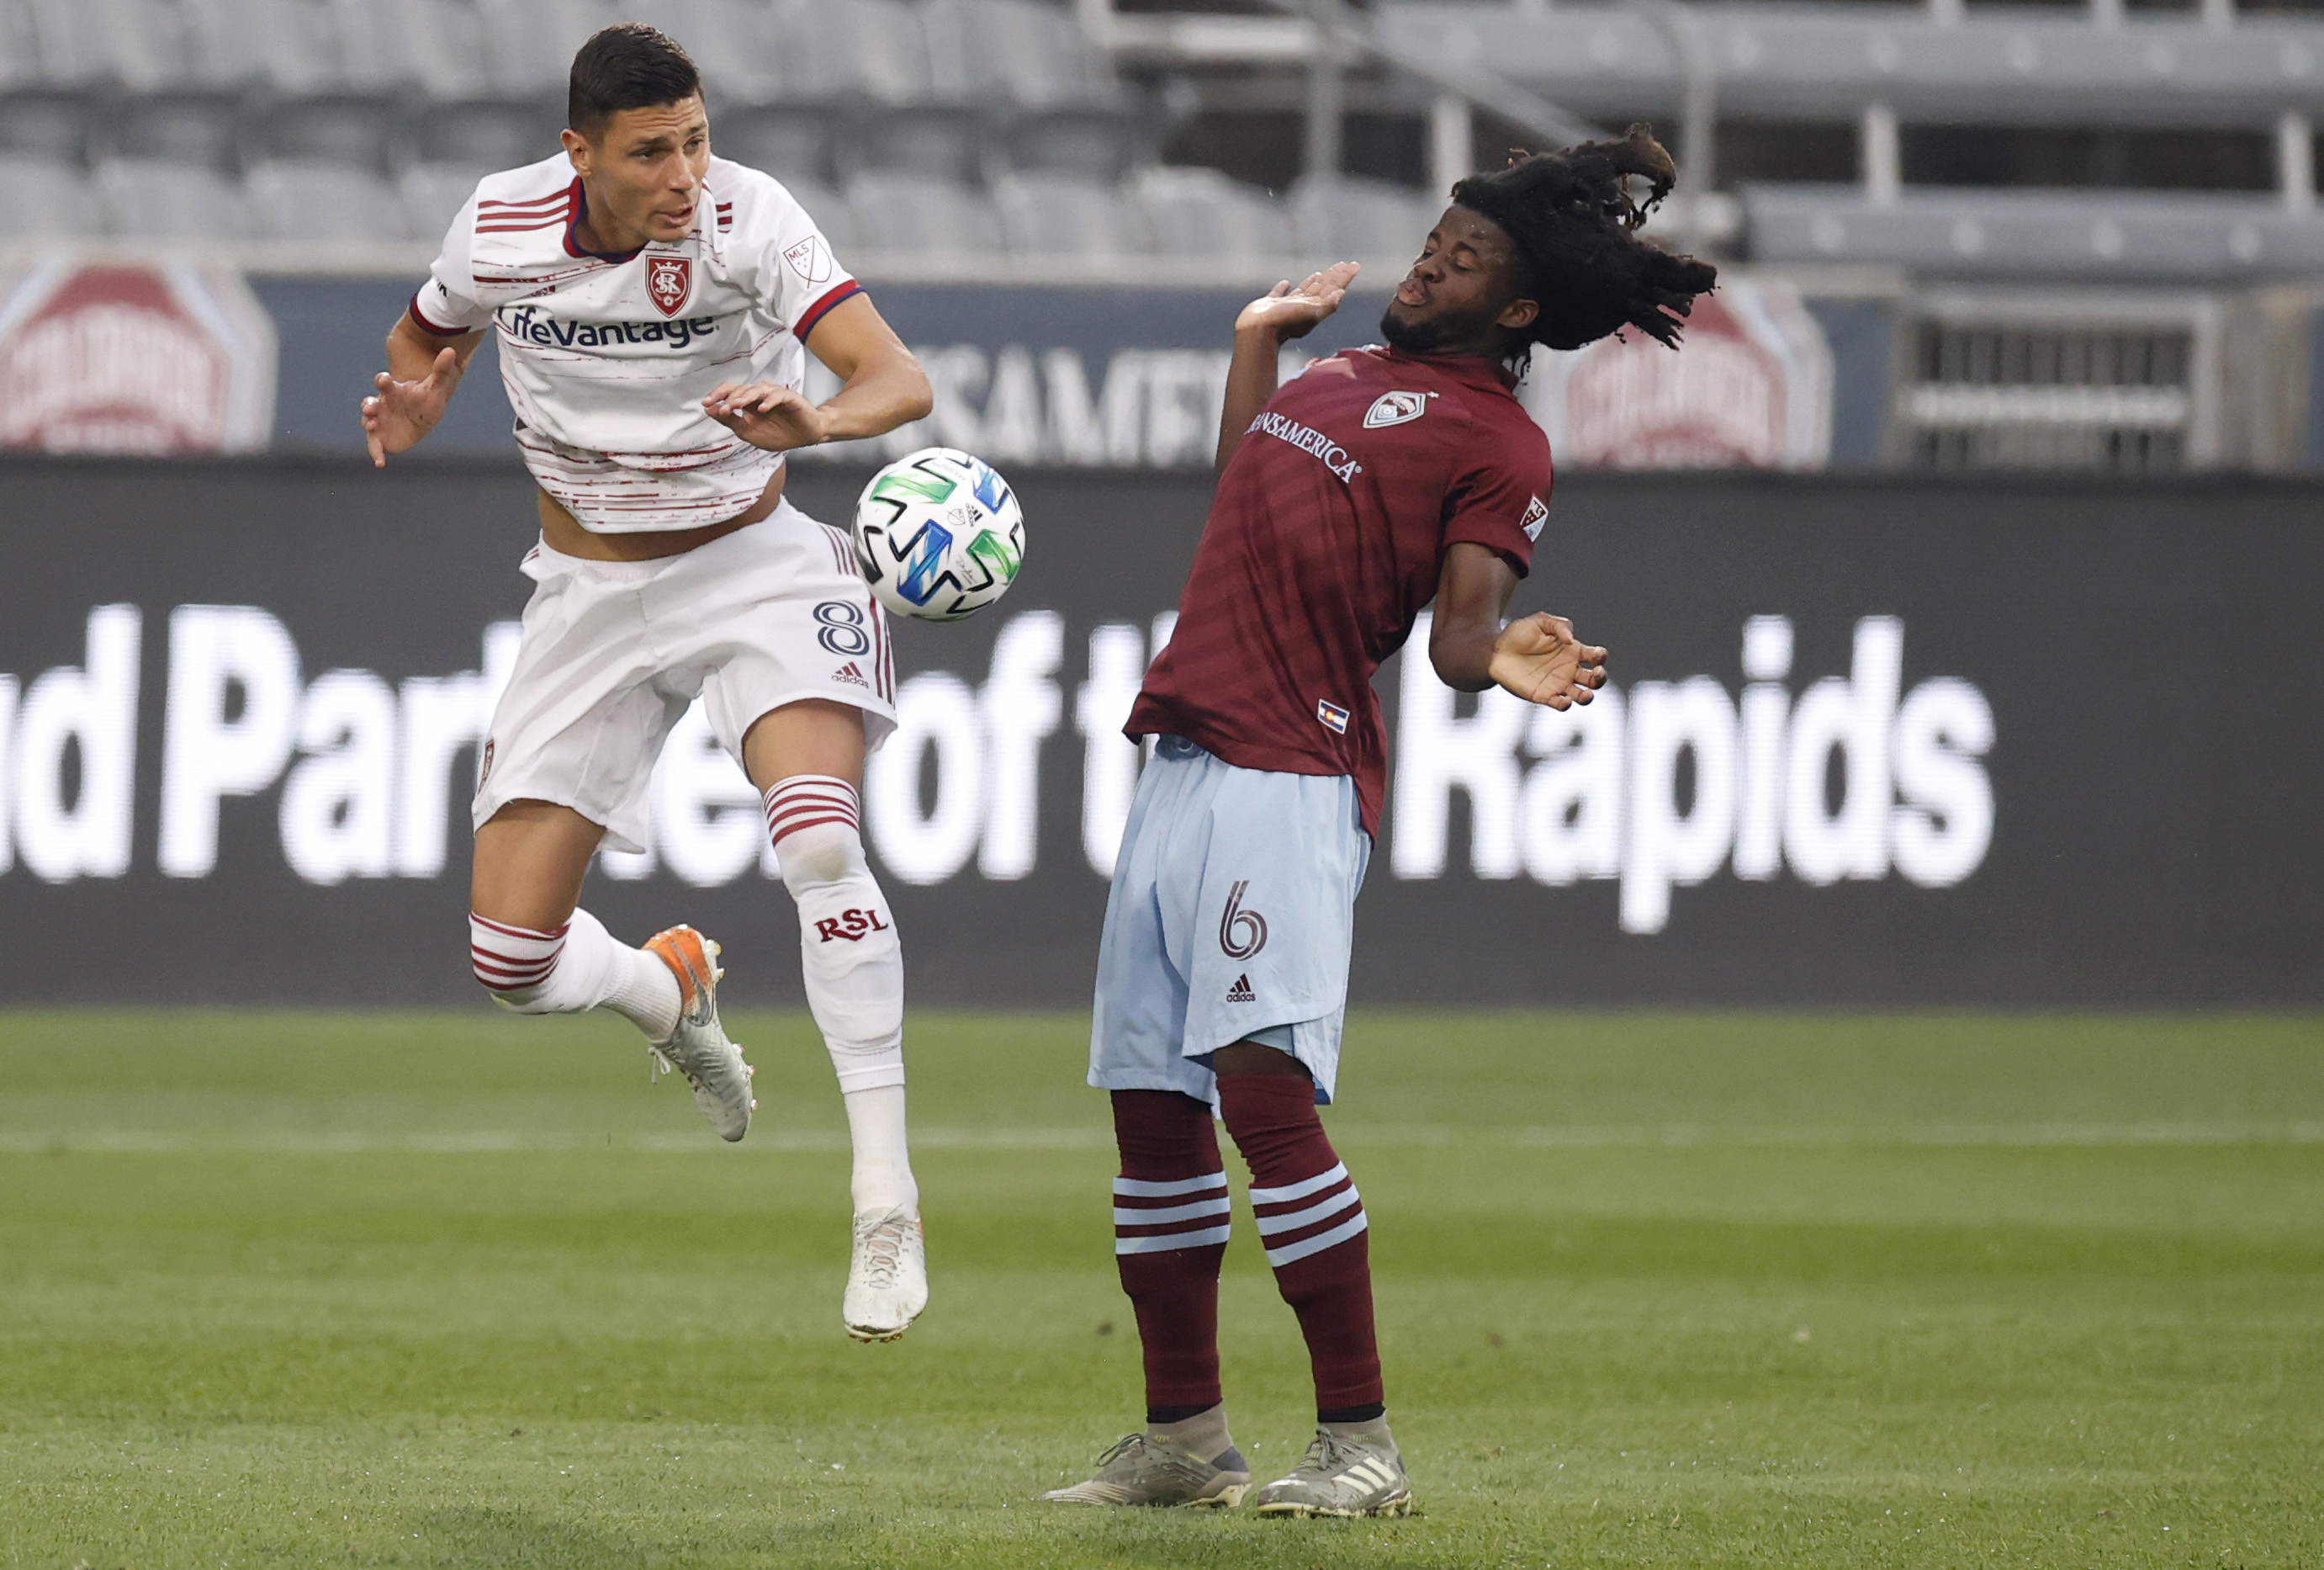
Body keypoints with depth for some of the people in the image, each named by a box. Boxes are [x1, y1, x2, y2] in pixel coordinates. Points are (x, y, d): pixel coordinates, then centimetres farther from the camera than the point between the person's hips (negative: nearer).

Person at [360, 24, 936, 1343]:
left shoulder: (747, 217, -21)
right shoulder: (499, 228, -11)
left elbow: (900, 378, -31)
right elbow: (432, 336, 13)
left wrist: (815, 421, -53)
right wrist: (408, 405, -10)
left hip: (756, 566, -3)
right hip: (594, 591, 3)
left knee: (819, 839, -31)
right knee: (511, 958, -3)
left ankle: (888, 1202, -26)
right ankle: (669, 992, 35)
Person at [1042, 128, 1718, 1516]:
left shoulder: (1495, 440, -1)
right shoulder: (1346, 376, 23)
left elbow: (1460, 631, -12)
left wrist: (1503, 664, -33)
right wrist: (1259, 342, 38)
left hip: (1294, 777, -8)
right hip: (1183, 762, 8)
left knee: (1266, 1091, -20)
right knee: (1152, 1105, 8)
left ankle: (1361, 1443, -17)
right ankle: (1183, 1439, 17)